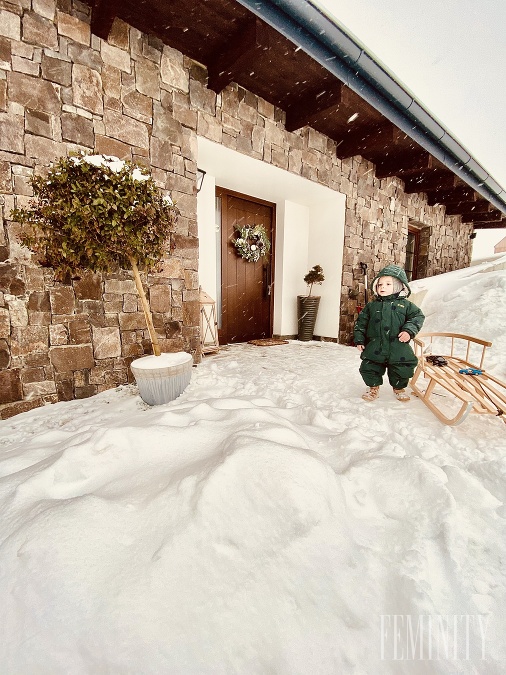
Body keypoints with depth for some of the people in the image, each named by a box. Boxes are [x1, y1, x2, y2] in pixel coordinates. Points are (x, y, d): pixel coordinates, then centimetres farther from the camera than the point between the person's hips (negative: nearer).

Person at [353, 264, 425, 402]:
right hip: (375, 347, 1)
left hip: (398, 347, -1)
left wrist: (409, 330, -14)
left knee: (402, 370, 8)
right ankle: (374, 387, 32)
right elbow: (361, 322, 9)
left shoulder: (405, 305, 3)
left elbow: (418, 316, 3)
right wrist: (359, 340, 5)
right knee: (368, 368, 4)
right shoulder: (372, 305, 6)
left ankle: (399, 388, 39)